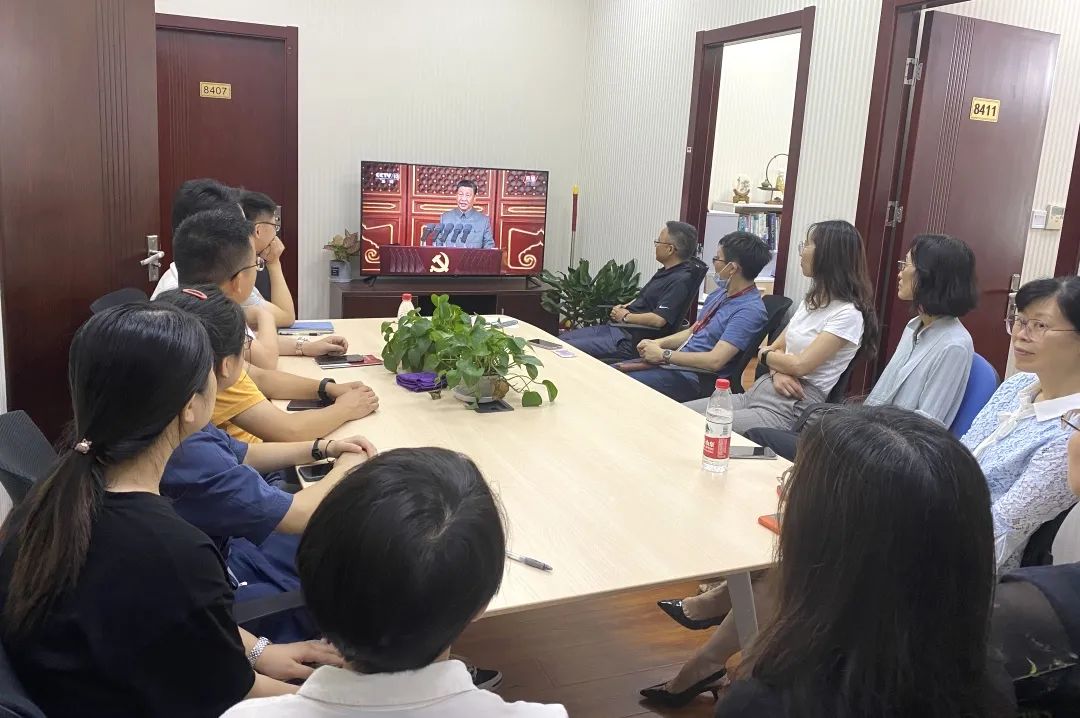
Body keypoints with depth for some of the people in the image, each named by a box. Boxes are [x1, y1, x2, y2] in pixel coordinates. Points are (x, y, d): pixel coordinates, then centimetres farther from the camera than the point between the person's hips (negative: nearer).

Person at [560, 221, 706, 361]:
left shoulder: (680, 281, -18)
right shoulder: (666, 271, 14)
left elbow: (658, 320, -27)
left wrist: (625, 316, -12)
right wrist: (622, 308, 6)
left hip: (633, 341, -11)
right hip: (617, 328, 11)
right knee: (563, 337, 7)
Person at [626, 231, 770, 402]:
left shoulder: (750, 311, -18)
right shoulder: (720, 294, 12)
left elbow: (715, 361, -25)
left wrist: (663, 354, -17)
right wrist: (658, 343, 2)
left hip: (695, 377, -9)